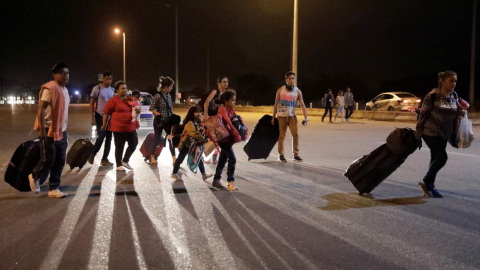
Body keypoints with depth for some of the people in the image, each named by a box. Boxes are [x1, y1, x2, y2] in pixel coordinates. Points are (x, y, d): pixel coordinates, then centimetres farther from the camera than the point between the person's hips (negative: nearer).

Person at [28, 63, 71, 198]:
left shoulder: (64, 90, 13)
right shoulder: (49, 88, -14)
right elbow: (41, 109, -18)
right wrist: (42, 129, -22)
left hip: (61, 131, 8)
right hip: (49, 131, -8)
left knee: (60, 161, 6)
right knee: (48, 159, -2)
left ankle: (53, 189, 13)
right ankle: (35, 177, 27)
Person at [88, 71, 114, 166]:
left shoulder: (112, 90, 10)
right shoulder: (97, 88, -4)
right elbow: (92, 103, -4)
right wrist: (92, 118, -10)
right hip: (100, 116, -5)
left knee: (109, 138, 5)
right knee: (101, 136, -11)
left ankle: (104, 159, 15)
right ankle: (92, 155, 10)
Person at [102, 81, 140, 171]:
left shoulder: (130, 100, 12)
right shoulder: (113, 100, -6)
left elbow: (138, 111, 22)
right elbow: (106, 113, -5)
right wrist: (104, 125, -4)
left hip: (131, 128, 6)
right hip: (118, 128, -6)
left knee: (133, 144, 9)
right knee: (119, 147, 3)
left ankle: (125, 161, 26)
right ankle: (119, 165, 16)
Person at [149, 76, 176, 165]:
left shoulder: (169, 96, 6)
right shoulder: (158, 96, -14)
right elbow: (152, 108, -12)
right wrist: (159, 115, -20)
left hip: (168, 121, 6)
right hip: (159, 121, -6)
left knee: (171, 139, 1)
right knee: (157, 140, 5)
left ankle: (174, 158, 3)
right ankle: (152, 157, 21)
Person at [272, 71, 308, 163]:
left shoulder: (297, 91, -1)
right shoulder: (280, 90, -3)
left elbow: (302, 105, -3)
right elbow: (276, 104, 3)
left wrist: (306, 117, -12)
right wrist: (273, 117, 2)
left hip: (292, 116, 1)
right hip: (282, 116, -1)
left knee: (295, 134, -7)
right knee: (282, 136, 2)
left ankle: (296, 155, 1)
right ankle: (281, 155, 12)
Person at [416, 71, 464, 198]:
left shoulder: (454, 96, 4)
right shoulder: (432, 96, -15)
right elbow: (423, 115, -12)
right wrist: (418, 135, -11)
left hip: (444, 134, 7)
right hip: (430, 132, -6)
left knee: (436, 159, 10)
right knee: (442, 157, -13)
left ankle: (430, 187, 20)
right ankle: (426, 182, 3)